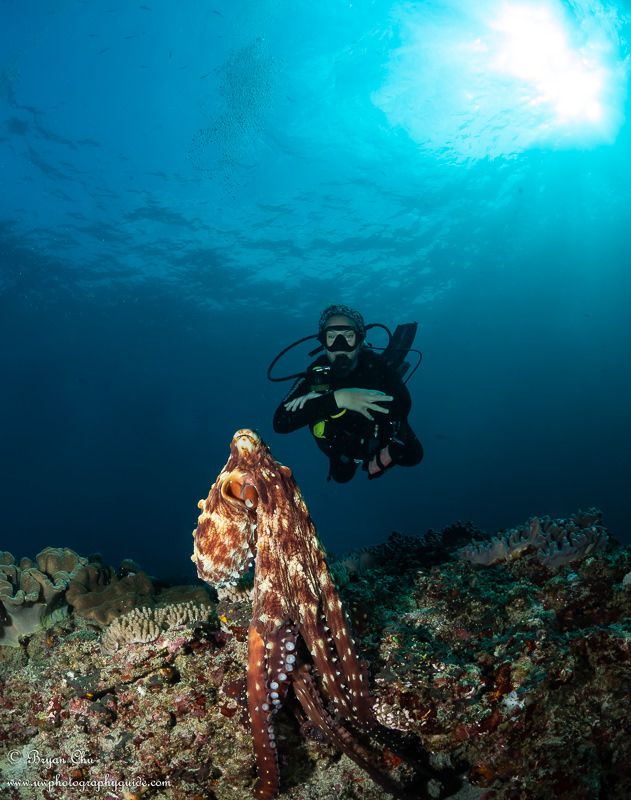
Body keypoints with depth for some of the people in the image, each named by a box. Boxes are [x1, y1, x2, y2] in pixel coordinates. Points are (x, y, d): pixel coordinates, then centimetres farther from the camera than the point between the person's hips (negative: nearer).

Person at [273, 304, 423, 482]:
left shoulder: (376, 364, -30)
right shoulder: (316, 373, -30)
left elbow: (402, 406, -49)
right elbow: (281, 423, -41)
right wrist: (336, 399, -54)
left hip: (382, 436, -1)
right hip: (343, 446, 1)